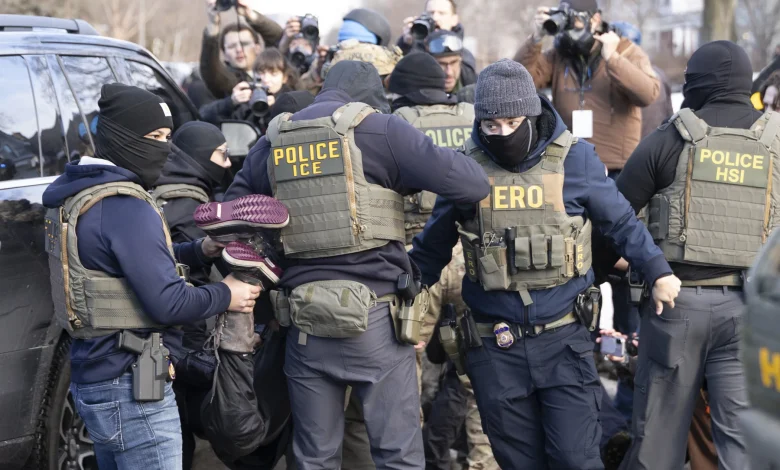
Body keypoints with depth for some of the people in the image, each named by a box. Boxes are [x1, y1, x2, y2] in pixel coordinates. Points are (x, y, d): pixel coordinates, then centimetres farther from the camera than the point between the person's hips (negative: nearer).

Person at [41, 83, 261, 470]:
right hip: (131, 390, -10)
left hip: (92, 378, 10)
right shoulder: (125, 207, -20)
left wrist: (198, 252, 6)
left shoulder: (80, 194, 10)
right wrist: (225, 296, -5)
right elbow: (169, 304, -21)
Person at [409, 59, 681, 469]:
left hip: (563, 339, -1)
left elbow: (620, 222, 7)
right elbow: (432, 246, 11)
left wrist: (658, 272, 4)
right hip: (495, 347, 2)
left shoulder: (574, 159, -4)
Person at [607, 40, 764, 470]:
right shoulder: (772, 142, 5)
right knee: (743, 435, 3)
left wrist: (599, 266, 14)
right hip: (747, 305, 1)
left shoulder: (671, 140, -1)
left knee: (659, 427, 7)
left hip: (679, 297, -1)